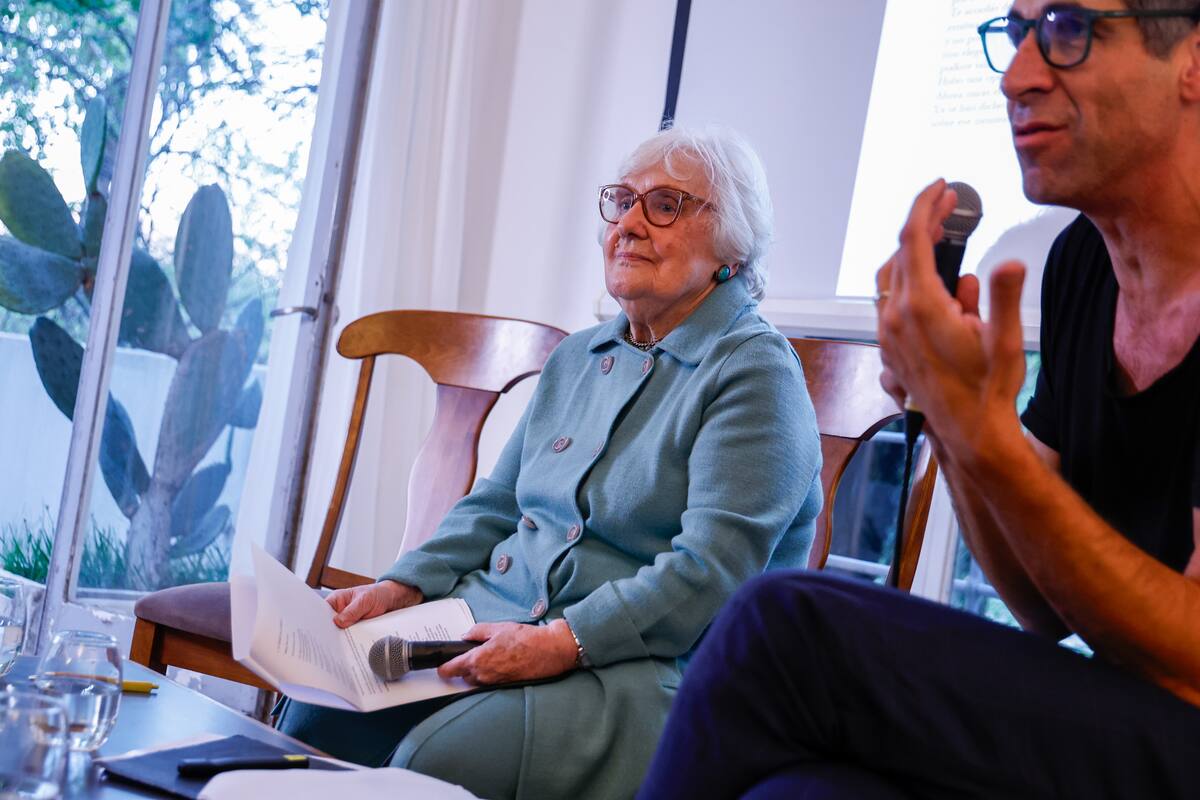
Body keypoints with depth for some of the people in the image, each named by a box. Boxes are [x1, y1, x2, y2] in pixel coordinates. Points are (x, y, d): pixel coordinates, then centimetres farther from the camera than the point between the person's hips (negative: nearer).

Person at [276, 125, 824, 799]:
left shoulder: (755, 370, -7)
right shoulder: (578, 358, 20)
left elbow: (711, 571, -17)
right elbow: (494, 506, 24)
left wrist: (562, 641, -25)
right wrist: (402, 586, 7)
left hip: (646, 665, -7)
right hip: (498, 623, 7)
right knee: (321, 717, -17)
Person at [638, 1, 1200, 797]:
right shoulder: (1082, 263, 7)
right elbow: (1047, 612, 9)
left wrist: (987, 433, -24)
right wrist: (948, 410, -7)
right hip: (1108, 731, 6)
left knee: (789, 628, -21)